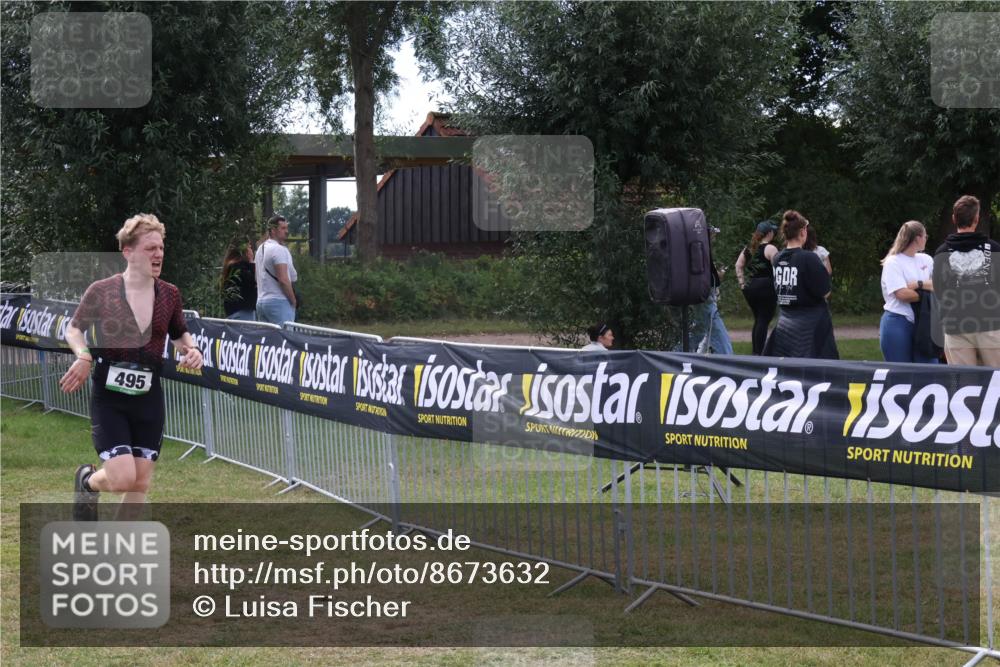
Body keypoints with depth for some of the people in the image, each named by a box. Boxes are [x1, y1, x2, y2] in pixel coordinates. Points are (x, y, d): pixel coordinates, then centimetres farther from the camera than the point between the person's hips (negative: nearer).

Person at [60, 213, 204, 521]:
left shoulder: (169, 295, 2)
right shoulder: (101, 291, -8)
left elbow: (180, 334, 19)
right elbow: (74, 329, 5)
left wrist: (191, 350, -3)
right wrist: (84, 355, -14)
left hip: (148, 397, 4)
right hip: (109, 395, -4)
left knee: (141, 483, 4)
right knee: (122, 478, -14)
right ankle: (87, 480, 22)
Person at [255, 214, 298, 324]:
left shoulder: (260, 248, 17)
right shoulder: (279, 249, -12)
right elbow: (283, 279, -18)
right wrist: (294, 301, -8)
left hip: (260, 302, 9)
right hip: (279, 302, -9)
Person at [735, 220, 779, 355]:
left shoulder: (748, 248, 11)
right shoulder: (770, 249, -9)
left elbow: (738, 265, 12)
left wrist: (742, 282, 13)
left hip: (749, 287, 7)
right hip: (766, 287, -7)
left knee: (758, 320, 16)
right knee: (764, 321, -3)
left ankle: (755, 352, 18)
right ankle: (759, 353, -7)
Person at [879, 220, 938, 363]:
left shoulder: (926, 260, 12)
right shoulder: (893, 262, -7)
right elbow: (902, 294, -17)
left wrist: (919, 284, -13)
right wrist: (927, 294, -7)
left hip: (922, 323, 6)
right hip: (898, 323, -6)